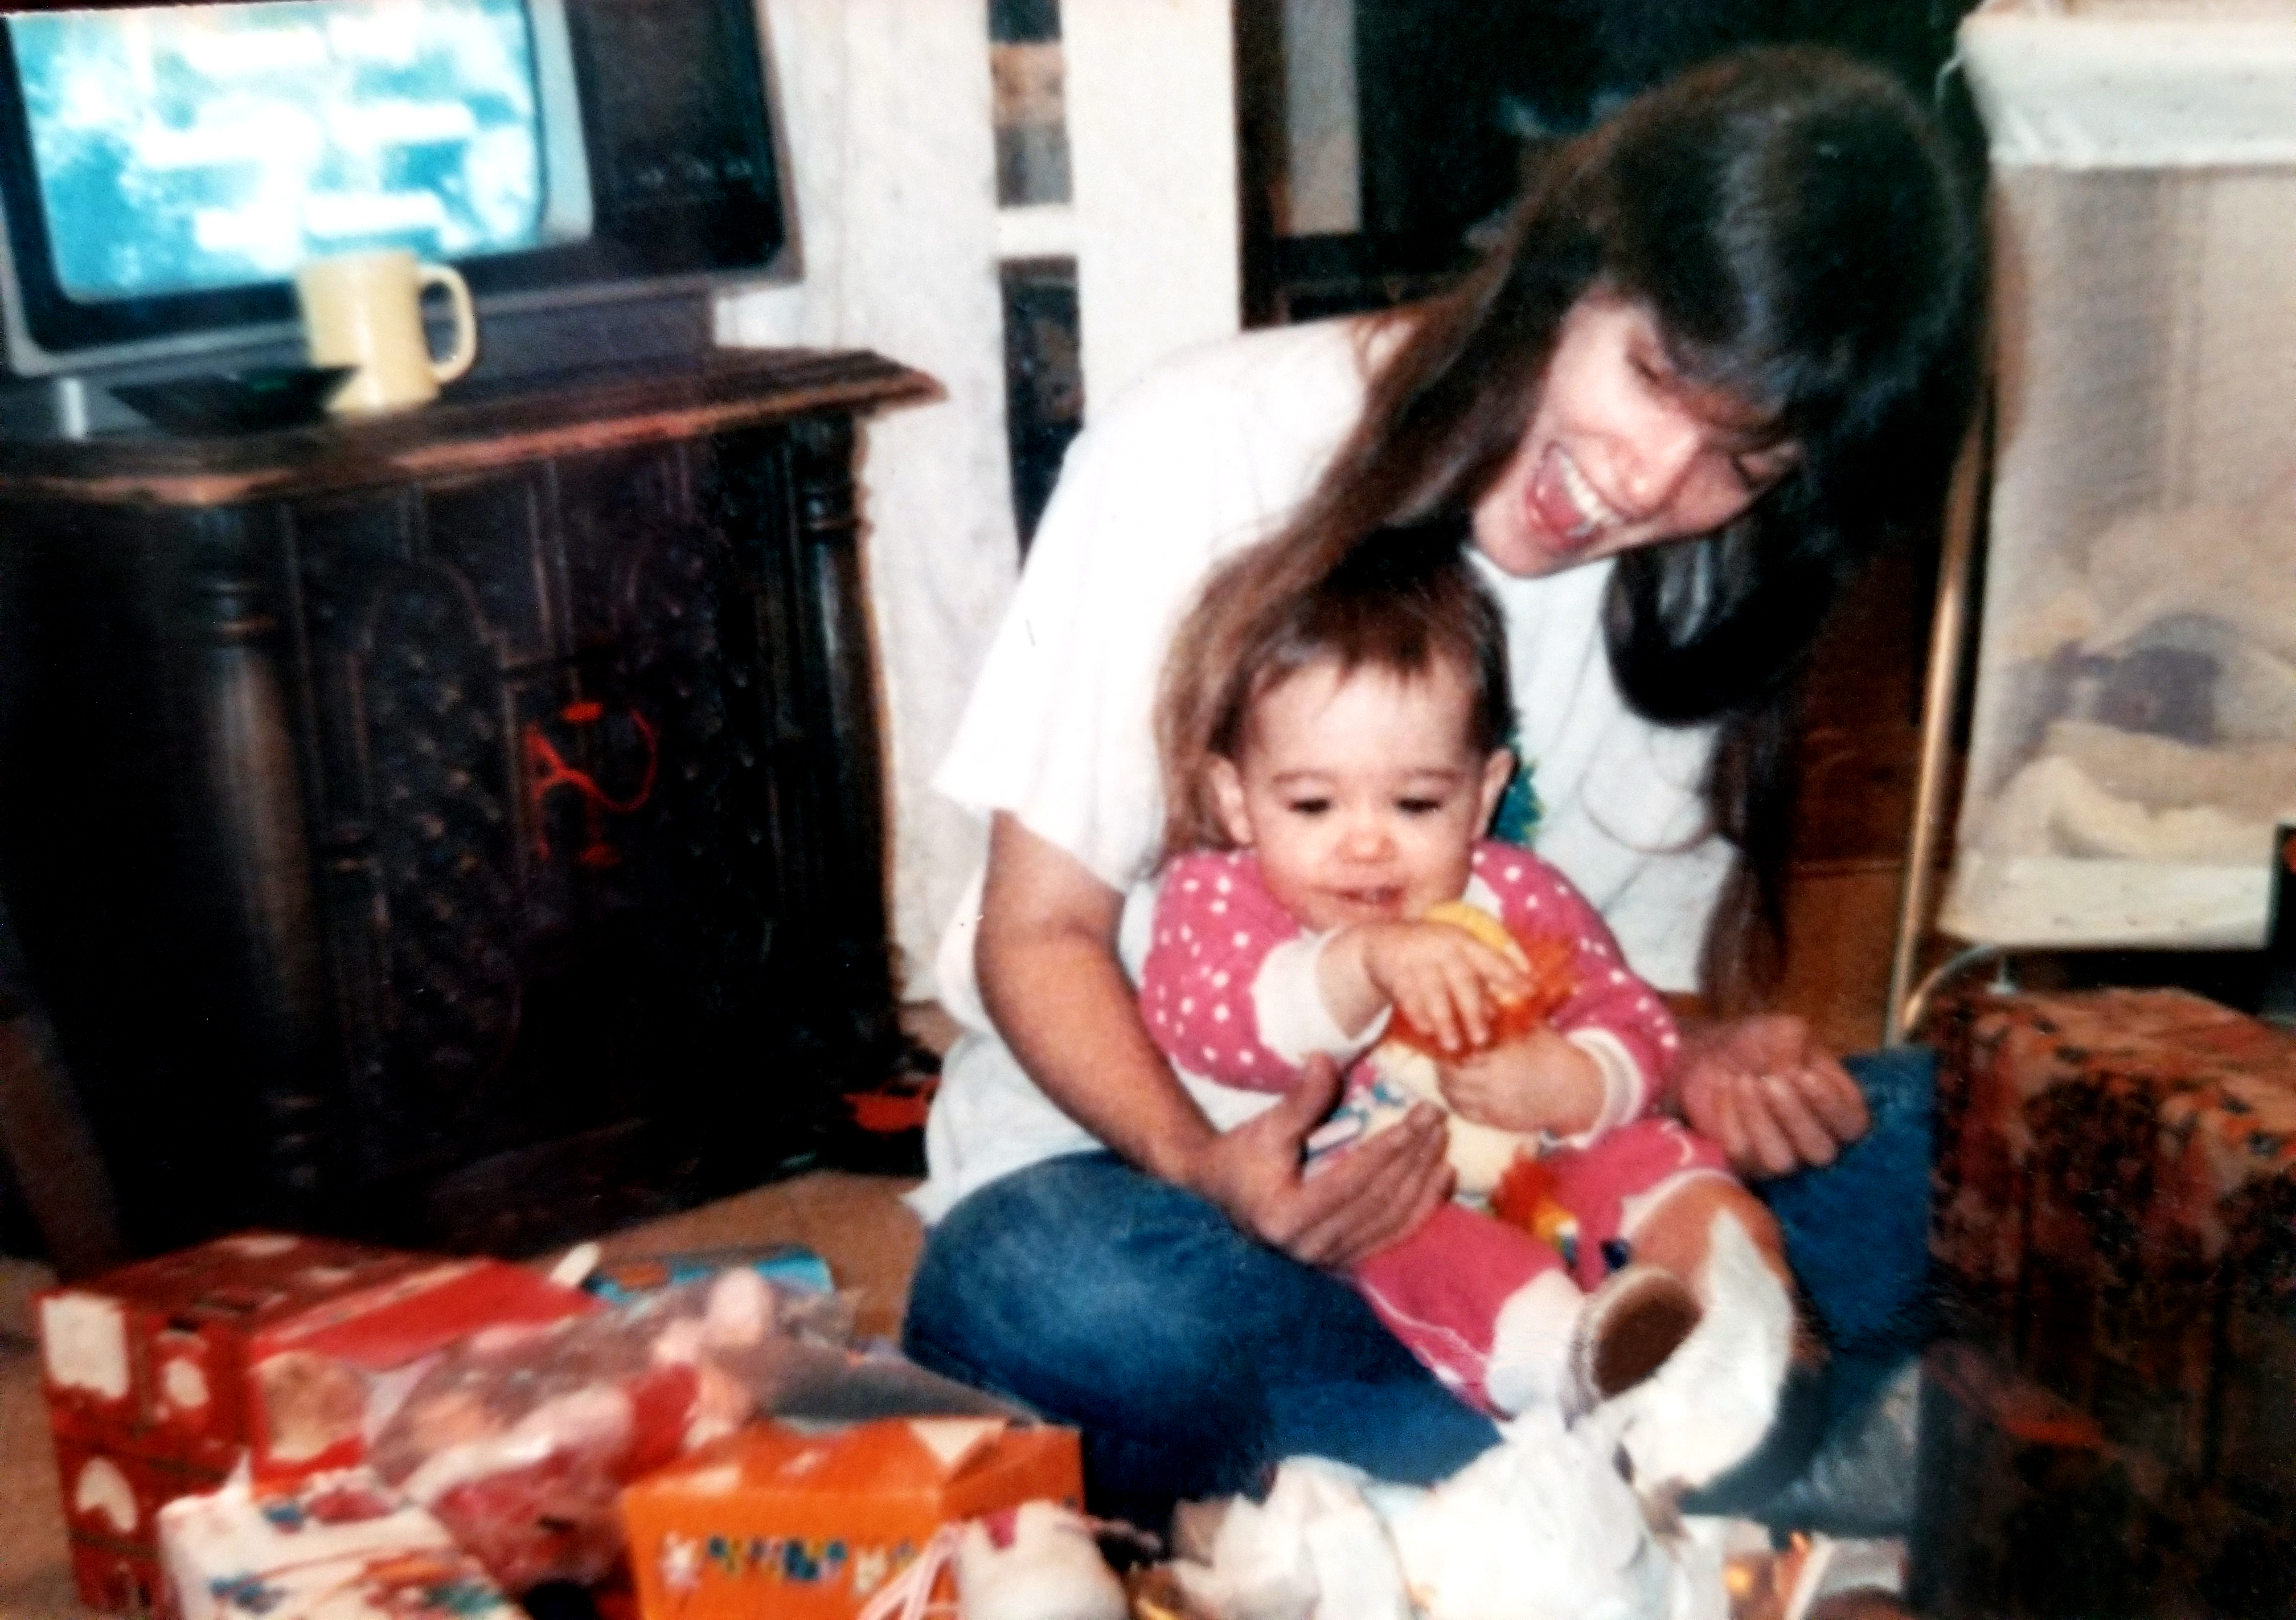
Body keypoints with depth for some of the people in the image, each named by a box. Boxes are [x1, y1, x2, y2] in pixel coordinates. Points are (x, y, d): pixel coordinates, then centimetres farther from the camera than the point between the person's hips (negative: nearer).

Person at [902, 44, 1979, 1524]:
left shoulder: (1710, 591, 0)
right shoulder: (1211, 447, -14)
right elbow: (1043, 929, -12)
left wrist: (1712, 1060, -20)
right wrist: (1198, 1160, -31)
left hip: (1477, 1173, 4)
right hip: (1125, 1140, -3)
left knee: (1921, 1144, -19)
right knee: (1083, 1309, -39)